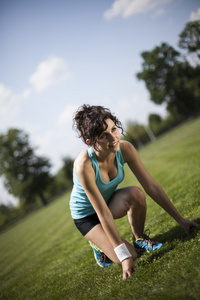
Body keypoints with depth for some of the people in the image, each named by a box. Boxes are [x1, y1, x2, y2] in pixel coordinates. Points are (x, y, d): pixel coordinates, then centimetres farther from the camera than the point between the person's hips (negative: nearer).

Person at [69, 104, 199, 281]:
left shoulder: (125, 149, -23)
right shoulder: (84, 165, -37)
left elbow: (151, 186, -16)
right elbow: (103, 213, -34)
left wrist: (180, 219, -14)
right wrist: (124, 255, -31)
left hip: (110, 200, 4)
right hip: (87, 214, -4)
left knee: (135, 193, -30)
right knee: (128, 257, -20)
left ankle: (140, 239, -3)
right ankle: (99, 243, 11)